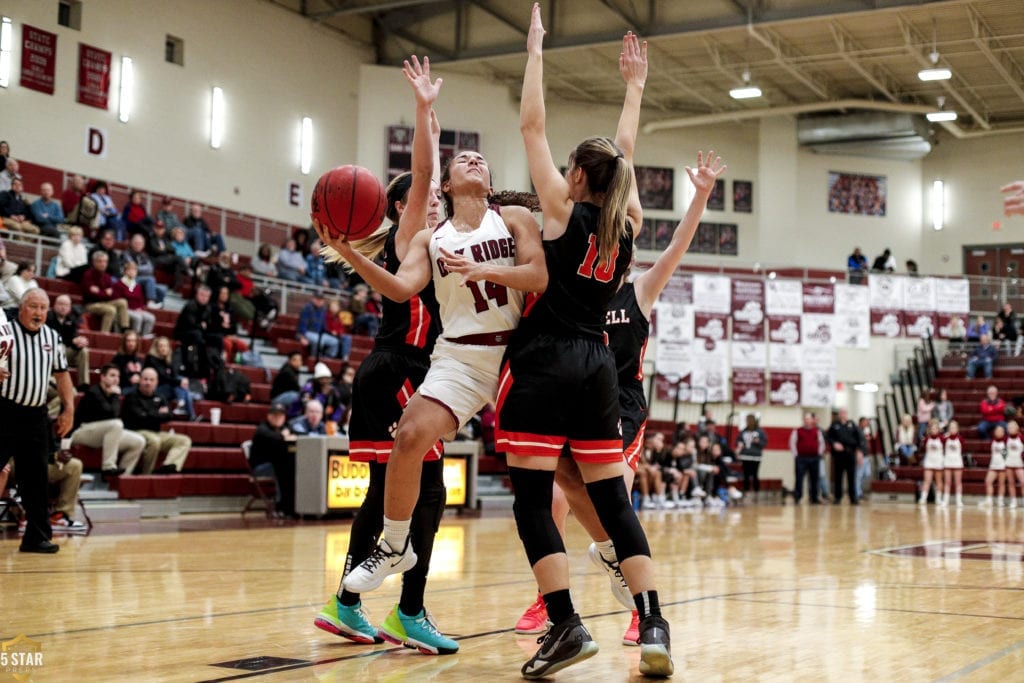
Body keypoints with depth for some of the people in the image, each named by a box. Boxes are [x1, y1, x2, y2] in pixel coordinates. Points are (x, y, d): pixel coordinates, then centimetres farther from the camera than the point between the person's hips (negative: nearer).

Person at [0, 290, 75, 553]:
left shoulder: (52, 337, 11)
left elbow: (62, 373, 18)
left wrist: (69, 409, 12)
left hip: (36, 417, 5)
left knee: (36, 479, 7)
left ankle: (37, 536, 13)